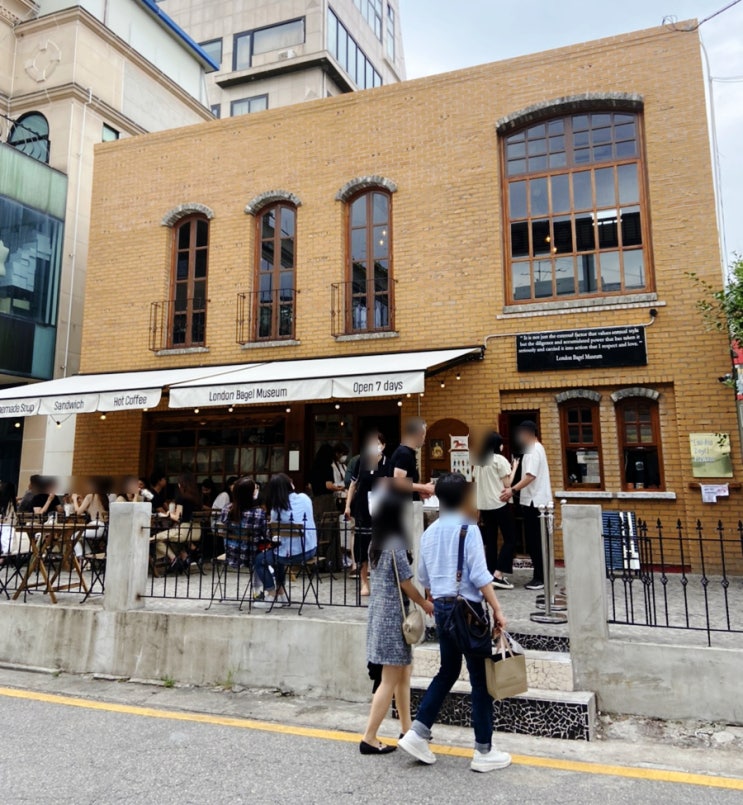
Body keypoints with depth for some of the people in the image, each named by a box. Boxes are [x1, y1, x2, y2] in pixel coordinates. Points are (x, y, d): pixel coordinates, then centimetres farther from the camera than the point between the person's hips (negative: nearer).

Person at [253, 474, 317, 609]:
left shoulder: (276, 509, -8)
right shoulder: (305, 498, 2)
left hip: (292, 554, -6)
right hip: (311, 549, 6)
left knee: (259, 560, 16)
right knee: (277, 554, 32)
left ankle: (272, 595, 14)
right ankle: (281, 594, 36)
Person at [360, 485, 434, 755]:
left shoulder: (376, 544, 7)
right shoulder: (395, 546, -19)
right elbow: (406, 584, -13)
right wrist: (426, 604, 4)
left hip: (380, 611, 9)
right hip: (394, 615, -9)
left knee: (403, 674, 18)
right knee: (390, 680, 0)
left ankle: (407, 730, 28)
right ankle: (369, 738, 7)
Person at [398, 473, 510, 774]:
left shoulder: (429, 532, 7)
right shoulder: (469, 529, -13)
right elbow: (480, 576, -17)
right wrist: (497, 610, -10)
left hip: (441, 607, 7)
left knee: (448, 671, 20)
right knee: (480, 678, 5)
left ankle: (417, 732, 19)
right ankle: (484, 751, 15)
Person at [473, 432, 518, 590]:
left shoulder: (479, 462, 11)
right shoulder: (500, 459, -8)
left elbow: (476, 484, 13)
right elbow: (507, 484, -8)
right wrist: (514, 468, 2)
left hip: (484, 505, 7)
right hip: (499, 504, -7)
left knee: (490, 541, 11)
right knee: (510, 539, 2)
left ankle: (491, 575, 11)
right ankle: (498, 575, -7)